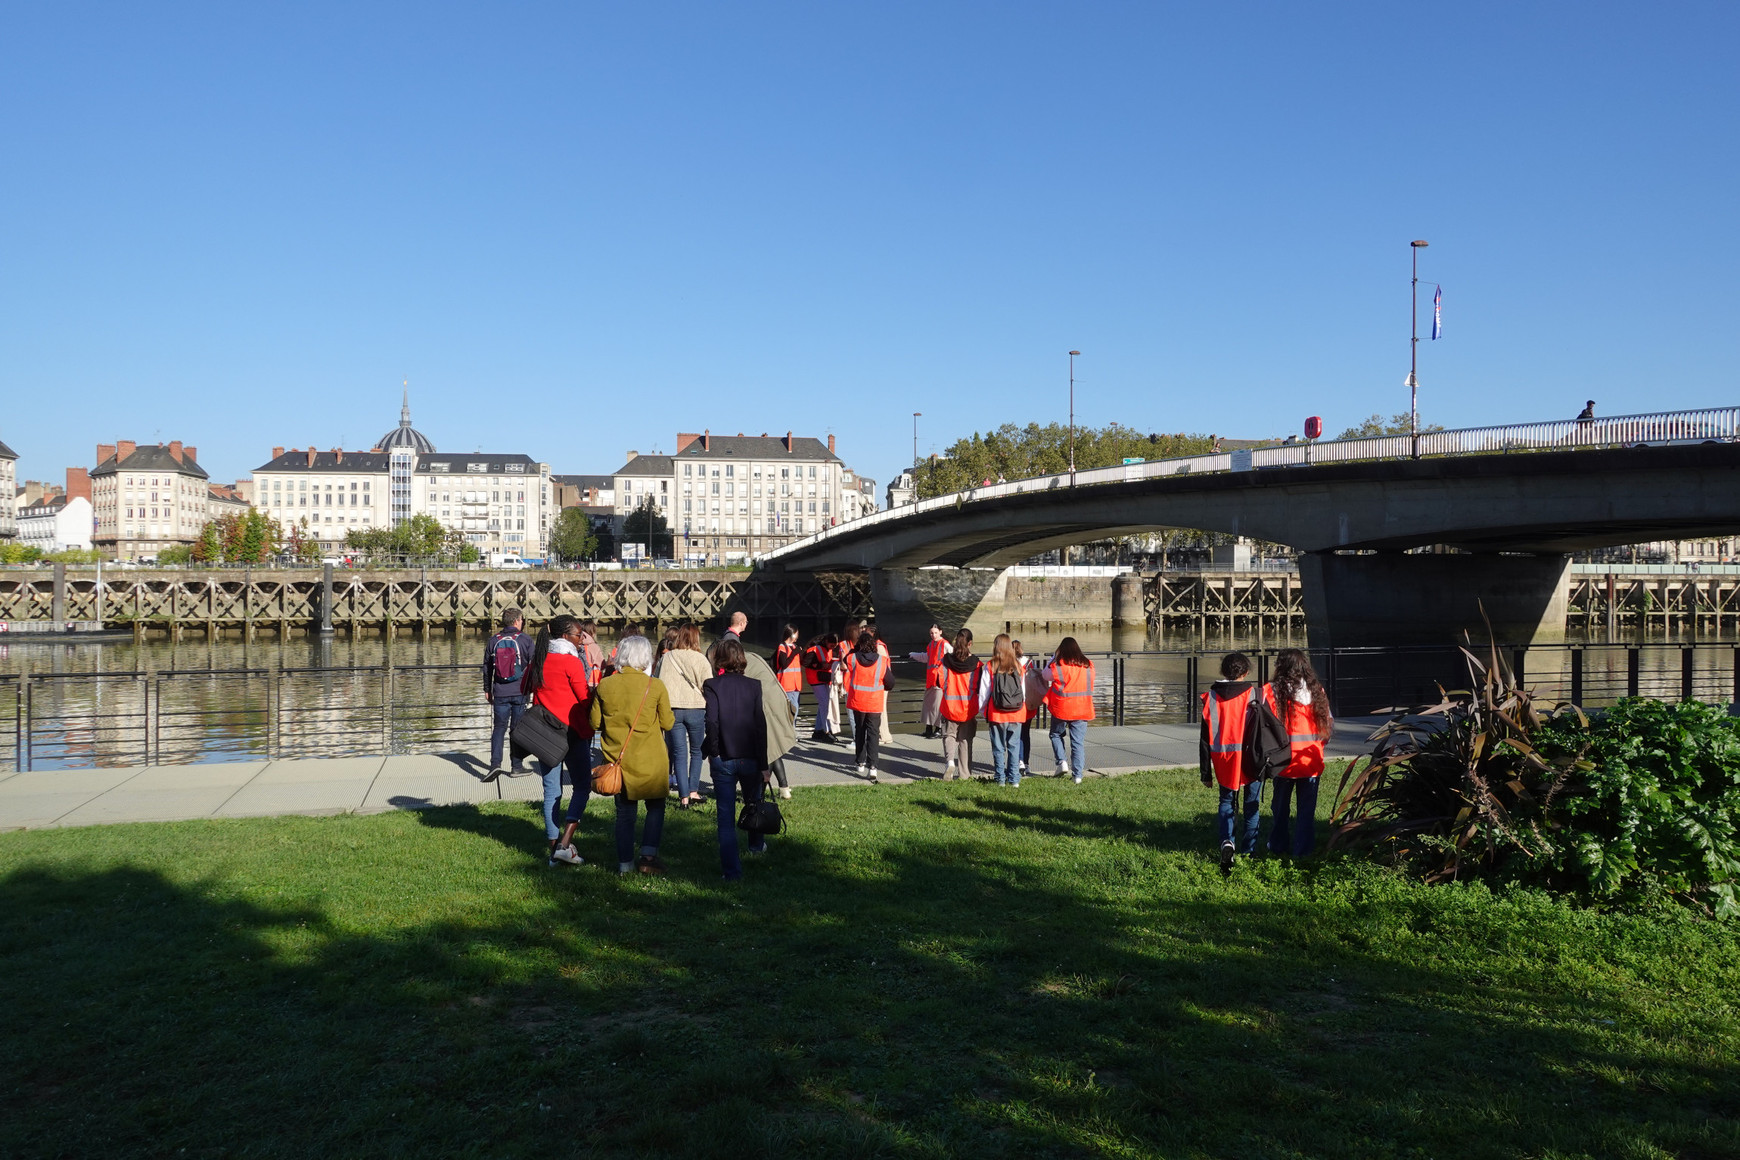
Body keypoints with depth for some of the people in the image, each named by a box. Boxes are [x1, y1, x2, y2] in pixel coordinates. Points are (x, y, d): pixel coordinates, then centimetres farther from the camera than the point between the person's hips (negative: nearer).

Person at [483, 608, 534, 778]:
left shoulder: (494, 640, 5)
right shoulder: (525, 639, -4)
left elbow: (487, 667, 11)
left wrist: (487, 689, 20)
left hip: (500, 692, 2)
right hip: (520, 692, -2)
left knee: (499, 727, 6)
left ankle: (495, 763, -8)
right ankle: (517, 766, 12)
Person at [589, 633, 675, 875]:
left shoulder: (605, 685, -4)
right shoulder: (656, 686, -10)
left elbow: (595, 722, 3)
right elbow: (667, 723, -2)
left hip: (618, 758, 2)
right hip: (650, 760, -2)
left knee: (624, 811, 13)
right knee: (655, 807, 15)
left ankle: (625, 863, 15)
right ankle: (648, 855, 6)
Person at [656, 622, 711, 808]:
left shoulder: (666, 658, 5)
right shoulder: (701, 660, -3)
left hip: (671, 710, 1)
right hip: (696, 709, -1)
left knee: (679, 753, 5)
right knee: (696, 751, 16)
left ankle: (684, 796, 0)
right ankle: (693, 792, 14)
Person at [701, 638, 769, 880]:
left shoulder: (711, 685, -7)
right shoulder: (753, 686, 0)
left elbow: (712, 722, -18)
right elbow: (761, 727, -2)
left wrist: (710, 750, -2)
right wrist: (763, 765, 1)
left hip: (723, 760, -2)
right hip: (750, 758, 2)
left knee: (726, 816, 4)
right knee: (753, 804, 26)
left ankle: (732, 870, 2)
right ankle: (757, 845, 47)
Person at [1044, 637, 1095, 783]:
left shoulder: (1057, 666, -9)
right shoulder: (1088, 666, 2)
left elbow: (1046, 675, 8)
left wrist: (1053, 659, 17)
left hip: (1061, 709, -3)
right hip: (1082, 709, 3)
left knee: (1056, 735, 20)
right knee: (1078, 742, 6)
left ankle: (1062, 762, 3)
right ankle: (1078, 775, 4)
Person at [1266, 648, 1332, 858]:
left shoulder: (1273, 690, -10)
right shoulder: (1317, 690, 0)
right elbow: (1329, 725, 4)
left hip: (1284, 760, -2)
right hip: (1311, 761, 2)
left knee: (1280, 807, 14)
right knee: (1306, 808, 9)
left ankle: (1278, 847, 25)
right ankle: (1302, 850, 12)